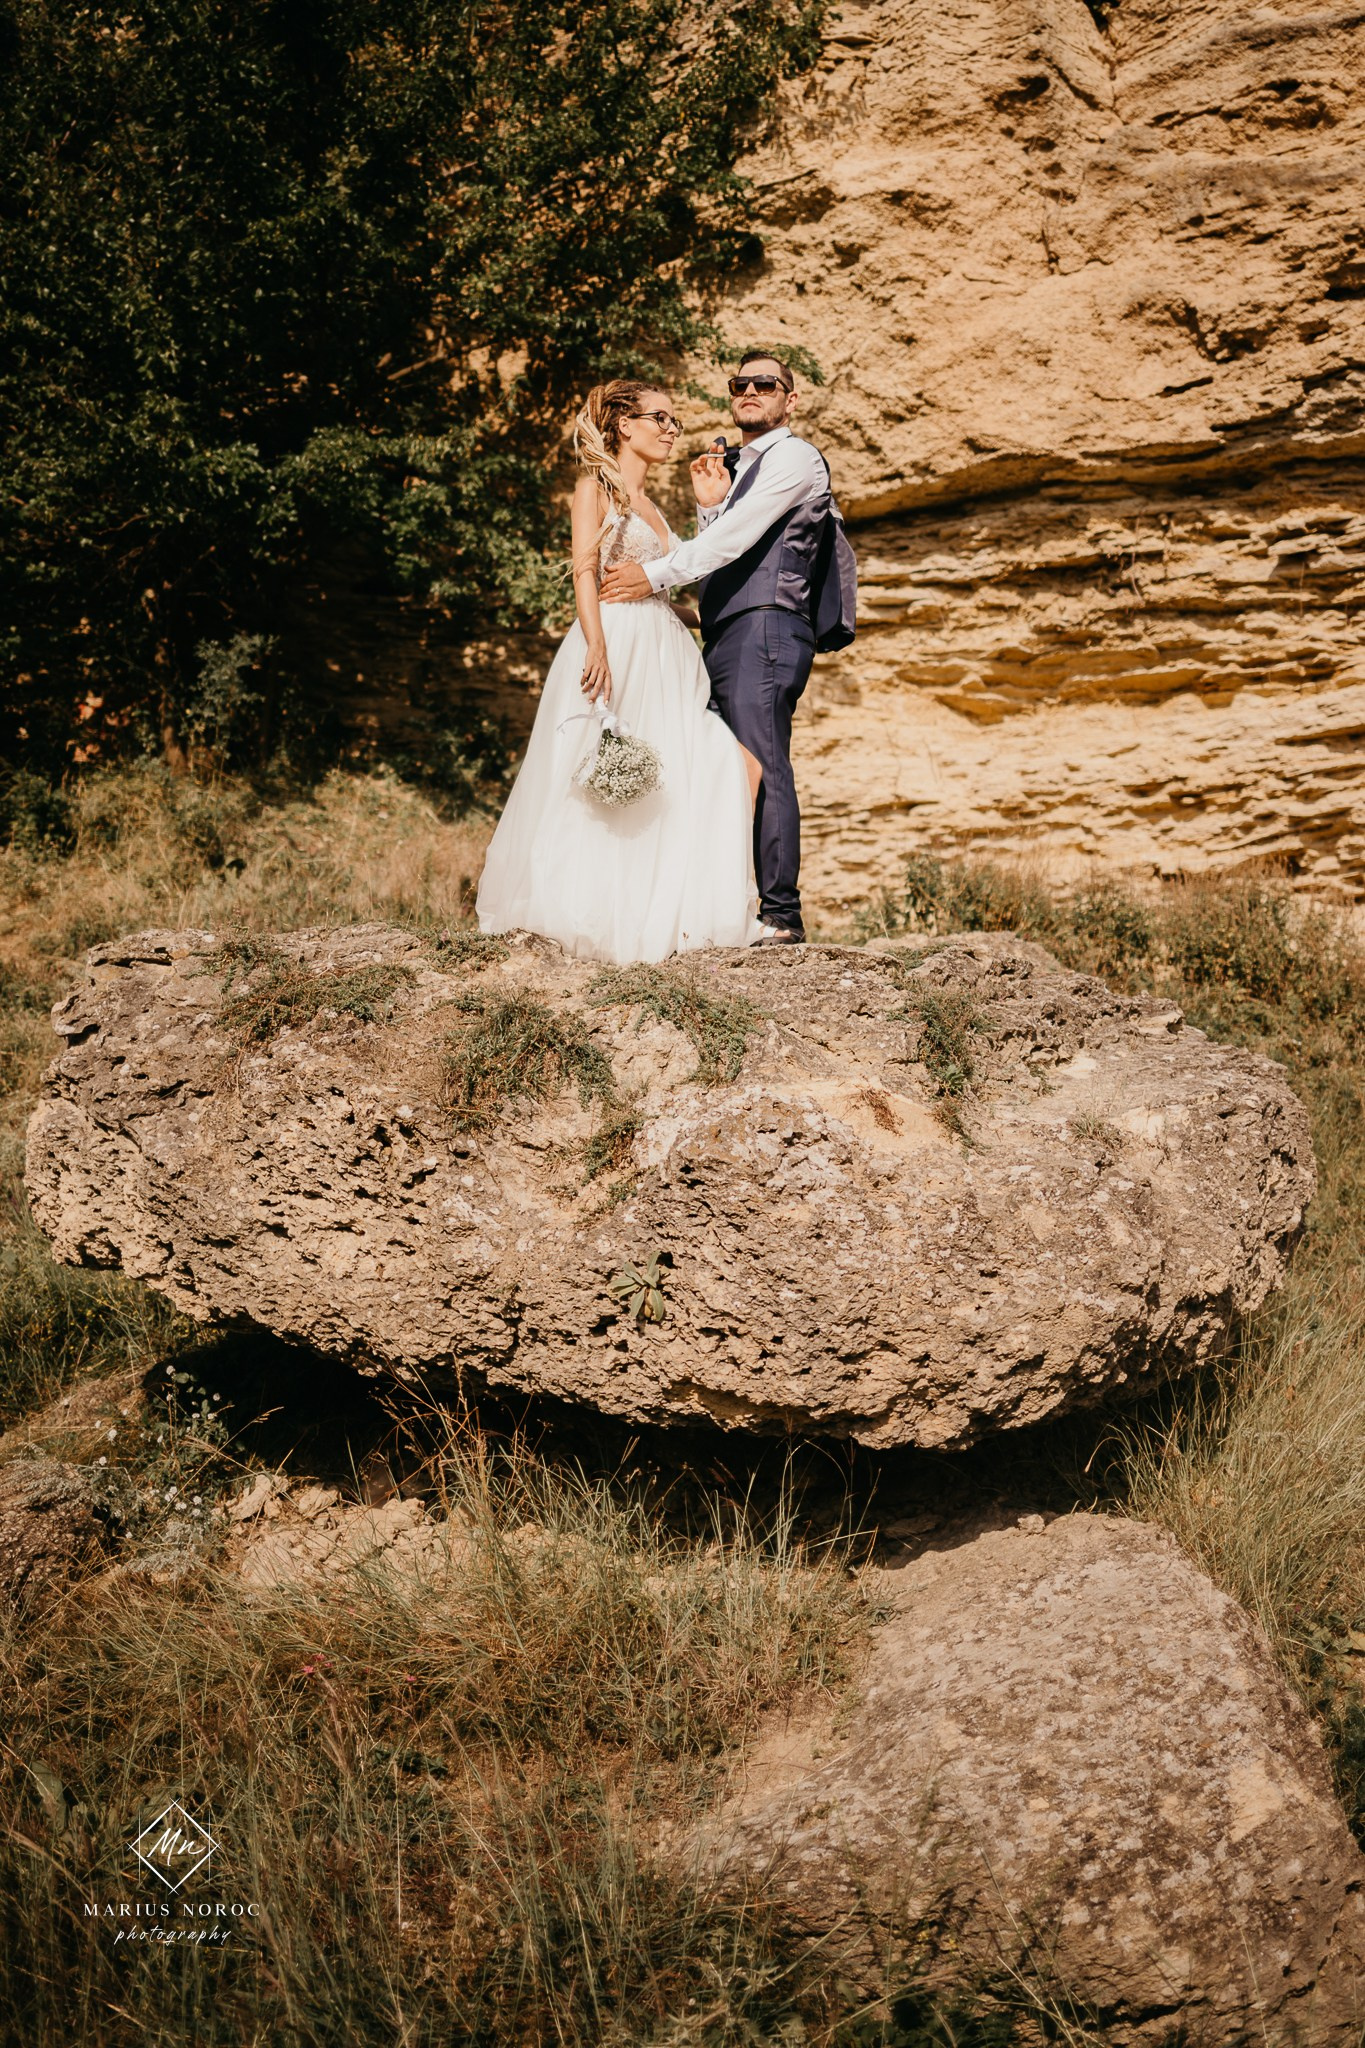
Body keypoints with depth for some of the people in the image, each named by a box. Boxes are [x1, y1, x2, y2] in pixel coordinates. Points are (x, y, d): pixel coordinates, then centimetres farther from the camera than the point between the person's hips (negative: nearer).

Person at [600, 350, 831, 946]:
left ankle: (782, 915, -15)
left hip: (764, 630, -9)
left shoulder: (793, 455, 1)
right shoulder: (737, 467, 29)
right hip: (725, 638, 9)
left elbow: (739, 533, -12)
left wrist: (656, 574, -12)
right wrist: (709, 504, 10)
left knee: (763, 770, -14)